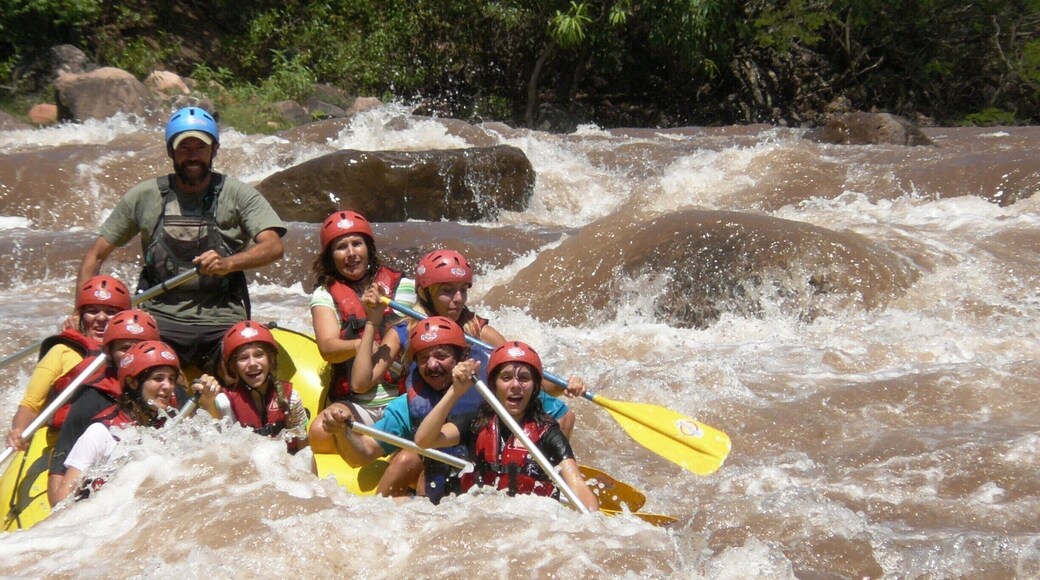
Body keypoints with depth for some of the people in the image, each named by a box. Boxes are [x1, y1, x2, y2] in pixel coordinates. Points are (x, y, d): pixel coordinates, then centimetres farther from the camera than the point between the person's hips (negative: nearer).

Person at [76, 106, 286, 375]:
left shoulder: (237, 195, 3)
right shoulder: (145, 197, 7)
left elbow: (273, 246, -11)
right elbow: (96, 255, 12)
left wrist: (228, 264, -30)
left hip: (222, 323, 0)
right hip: (160, 323, 1)